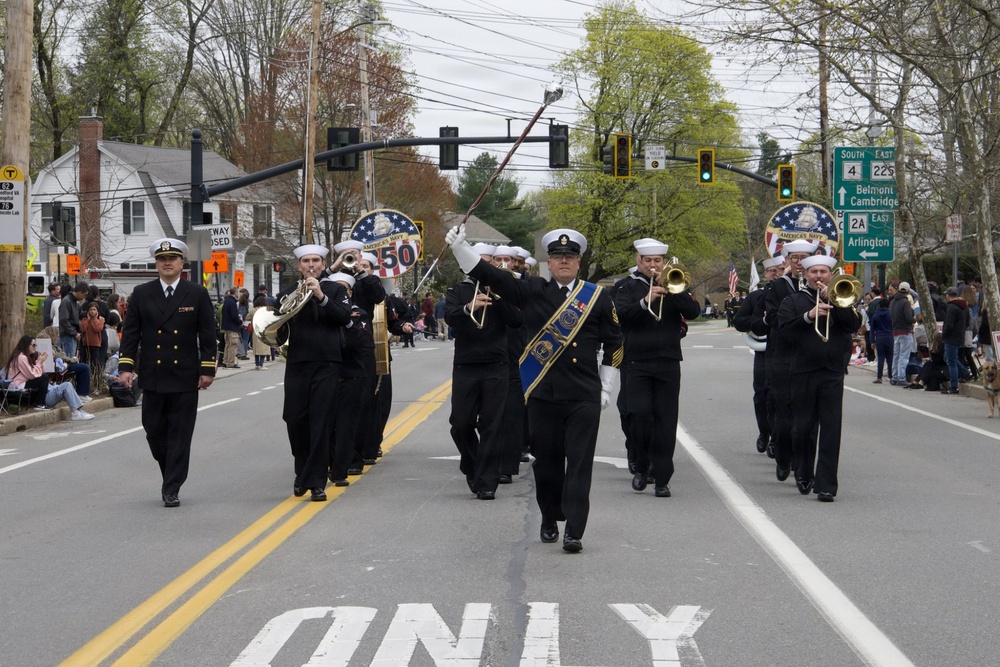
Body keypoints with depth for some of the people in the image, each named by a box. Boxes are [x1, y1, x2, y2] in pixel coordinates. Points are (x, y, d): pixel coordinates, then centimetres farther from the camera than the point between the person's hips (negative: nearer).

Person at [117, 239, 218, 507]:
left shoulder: (197, 294, 2)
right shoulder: (141, 294, 6)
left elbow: (207, 334, 3)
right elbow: (130, 332, 4)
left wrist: (208, 369, -3)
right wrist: (126, 366, -4)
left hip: (185, 377, -2)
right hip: (153, 378, 2)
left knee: (180, 434, -1)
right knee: (154, 431, 6)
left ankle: (172, 489, 3)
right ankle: (172, 474, 28)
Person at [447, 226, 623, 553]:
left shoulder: (598, 297, 5)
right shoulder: (532, 291, 6)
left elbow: (614, 343, 10)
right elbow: (490, 275, -1)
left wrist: (606, 388, 8)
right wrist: (460, 247, -14)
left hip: (585, 397, -1)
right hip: (543, 394, 1)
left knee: (579, 463, -5)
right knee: (546, 461, 8)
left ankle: (574, 531, -6)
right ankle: (549, 521, 26)